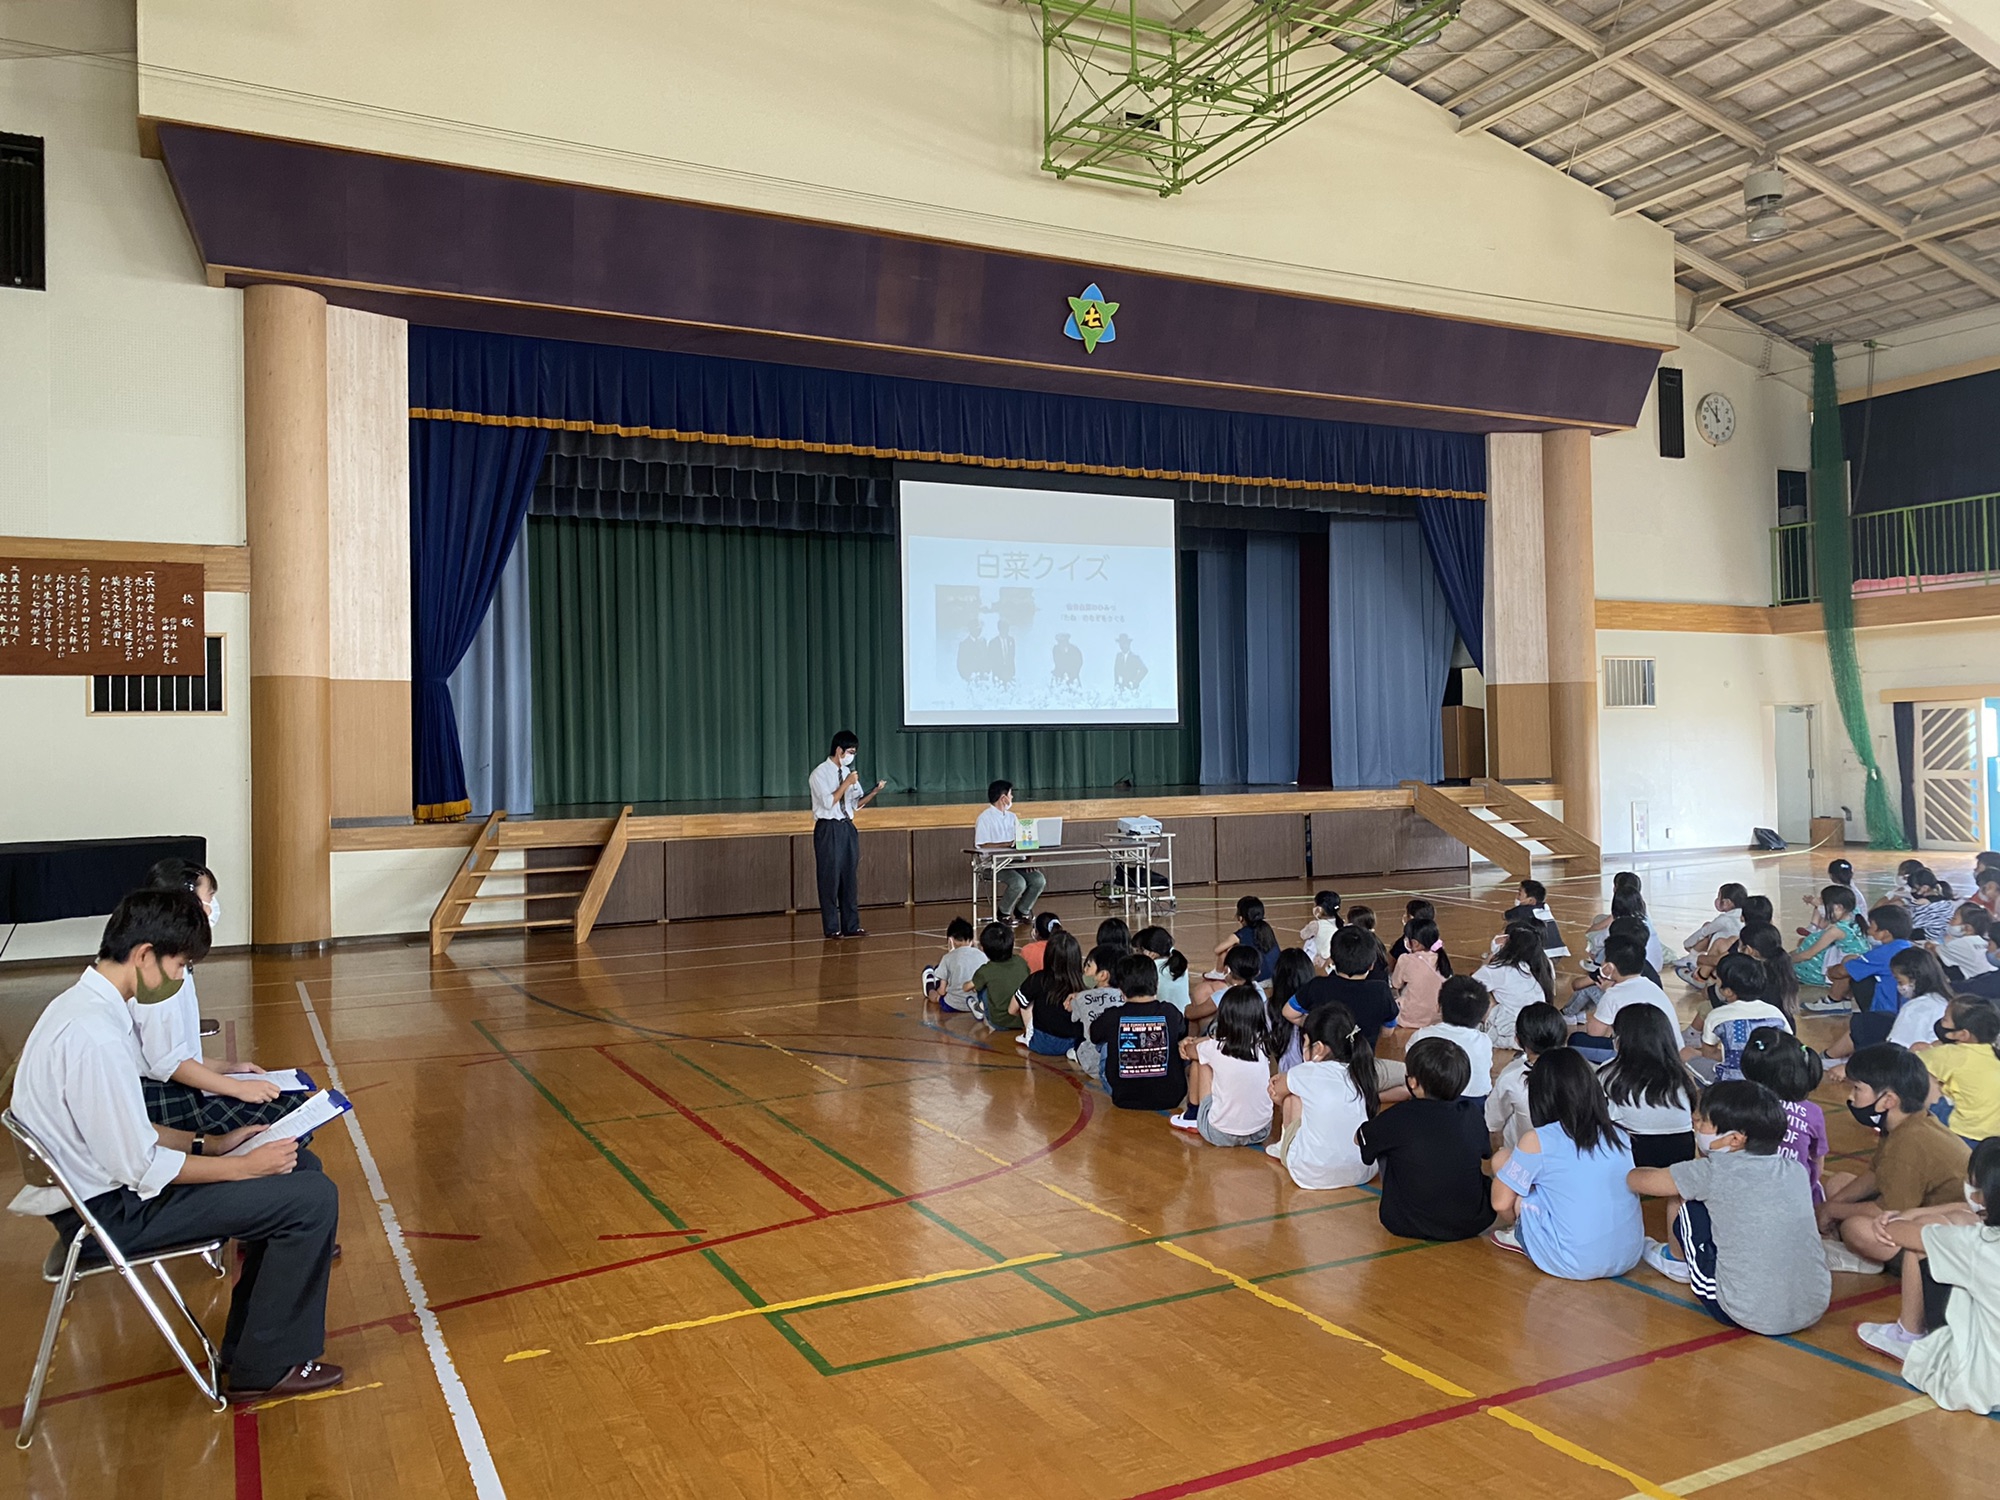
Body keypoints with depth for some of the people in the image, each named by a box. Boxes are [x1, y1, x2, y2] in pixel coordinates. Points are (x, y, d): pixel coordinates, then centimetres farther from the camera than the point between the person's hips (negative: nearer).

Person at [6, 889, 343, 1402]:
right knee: (312, 1198, -14)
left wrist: (209, 1144, 7)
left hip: (108, 1182, 10)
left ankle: (245, 1349, 18)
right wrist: (244, 1166, -13)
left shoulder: (82, 1004, 5)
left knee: (300, 1165, 12)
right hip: (115, 1210, -10)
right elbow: (139, 1166, -24)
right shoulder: (96, 1036, -27)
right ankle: (265, 1368, 3)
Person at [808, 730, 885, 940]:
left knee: (850, 877, 9)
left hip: (847, 827, 7)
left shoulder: (848, 772, 11)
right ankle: (831, 928, 6)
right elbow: (828, 802, -17)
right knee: (830, 878, -2)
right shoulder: (820, 773, -9)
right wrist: (847, 783, -18)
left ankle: (851, 926, 16)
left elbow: (856, 804, 11)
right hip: (829, 829, -7)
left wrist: (873, 792, -5)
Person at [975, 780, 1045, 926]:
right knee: (1018, 882, -31)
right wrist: (1009, 844, -17)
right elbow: (983, 846, -14)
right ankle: (1004, 913, -4)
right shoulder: (985, 818, -5)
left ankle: (1022, 911, 5)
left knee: (1039, 880, -17)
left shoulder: (1012, 817, 17)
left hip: (1014, 861, 6)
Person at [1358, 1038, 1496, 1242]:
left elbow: (1360, 1139, 5)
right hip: (1471, 1225, 3)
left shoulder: (1400, 1118, -15)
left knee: (1385, 1149, 16)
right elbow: (1486, 1165, 12)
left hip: (1410, 1227, -3)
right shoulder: (1472, 1112, -6)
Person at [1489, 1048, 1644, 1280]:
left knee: (1502, 1159, 5)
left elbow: (1501, 1202, -4)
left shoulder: (1537, 1141, -10)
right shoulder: (1617, 1135, 3)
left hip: (1575, 1264, -5)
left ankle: (1521, 1237, 19)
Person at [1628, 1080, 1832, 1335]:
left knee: (1680, 1195, 7)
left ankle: (1676, 1260, 33)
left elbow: (1636, 1180, 2)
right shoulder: (1796, 1171, 3)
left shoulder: (1713, 1173, -11)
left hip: (1749, 1317, -5)